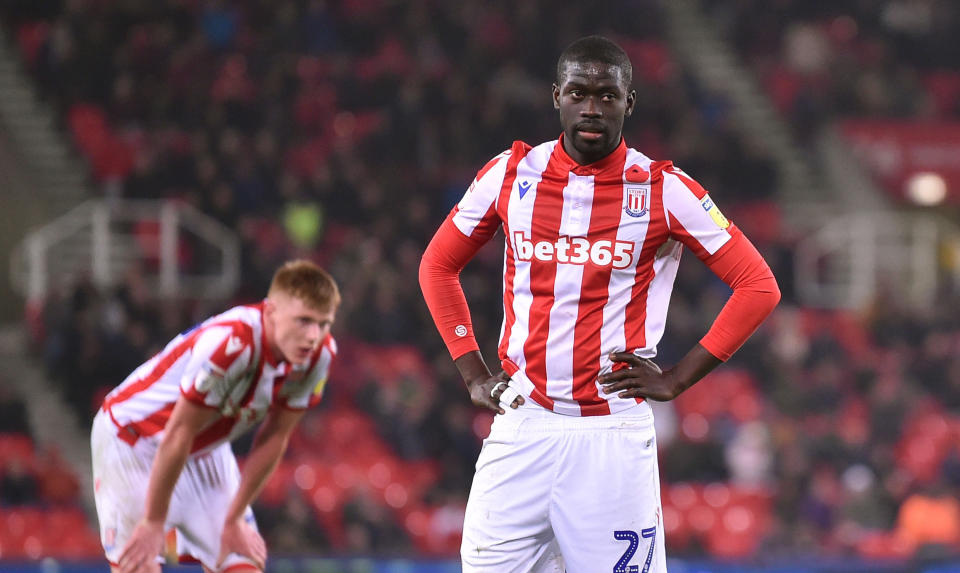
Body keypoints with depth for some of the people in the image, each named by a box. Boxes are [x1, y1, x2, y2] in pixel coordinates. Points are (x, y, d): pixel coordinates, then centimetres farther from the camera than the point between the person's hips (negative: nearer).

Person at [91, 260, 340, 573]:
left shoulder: (319, 354, -17)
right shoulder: (230, 343, -38)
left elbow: (274, 438, -5)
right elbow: (178, 434, -29)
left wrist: (234, 520, 0)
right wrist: (154, 523, -20)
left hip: (207, 449, 6)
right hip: (132, 437, -6)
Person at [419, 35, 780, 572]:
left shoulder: (662, 189, -3)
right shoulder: (511, 174, 6)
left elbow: (758, 286, 0)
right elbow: (438, 267, 19)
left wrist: (677, 380, -4)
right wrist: (475, 375, 10)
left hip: (614, 434, -2)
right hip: (522, 427, 2)